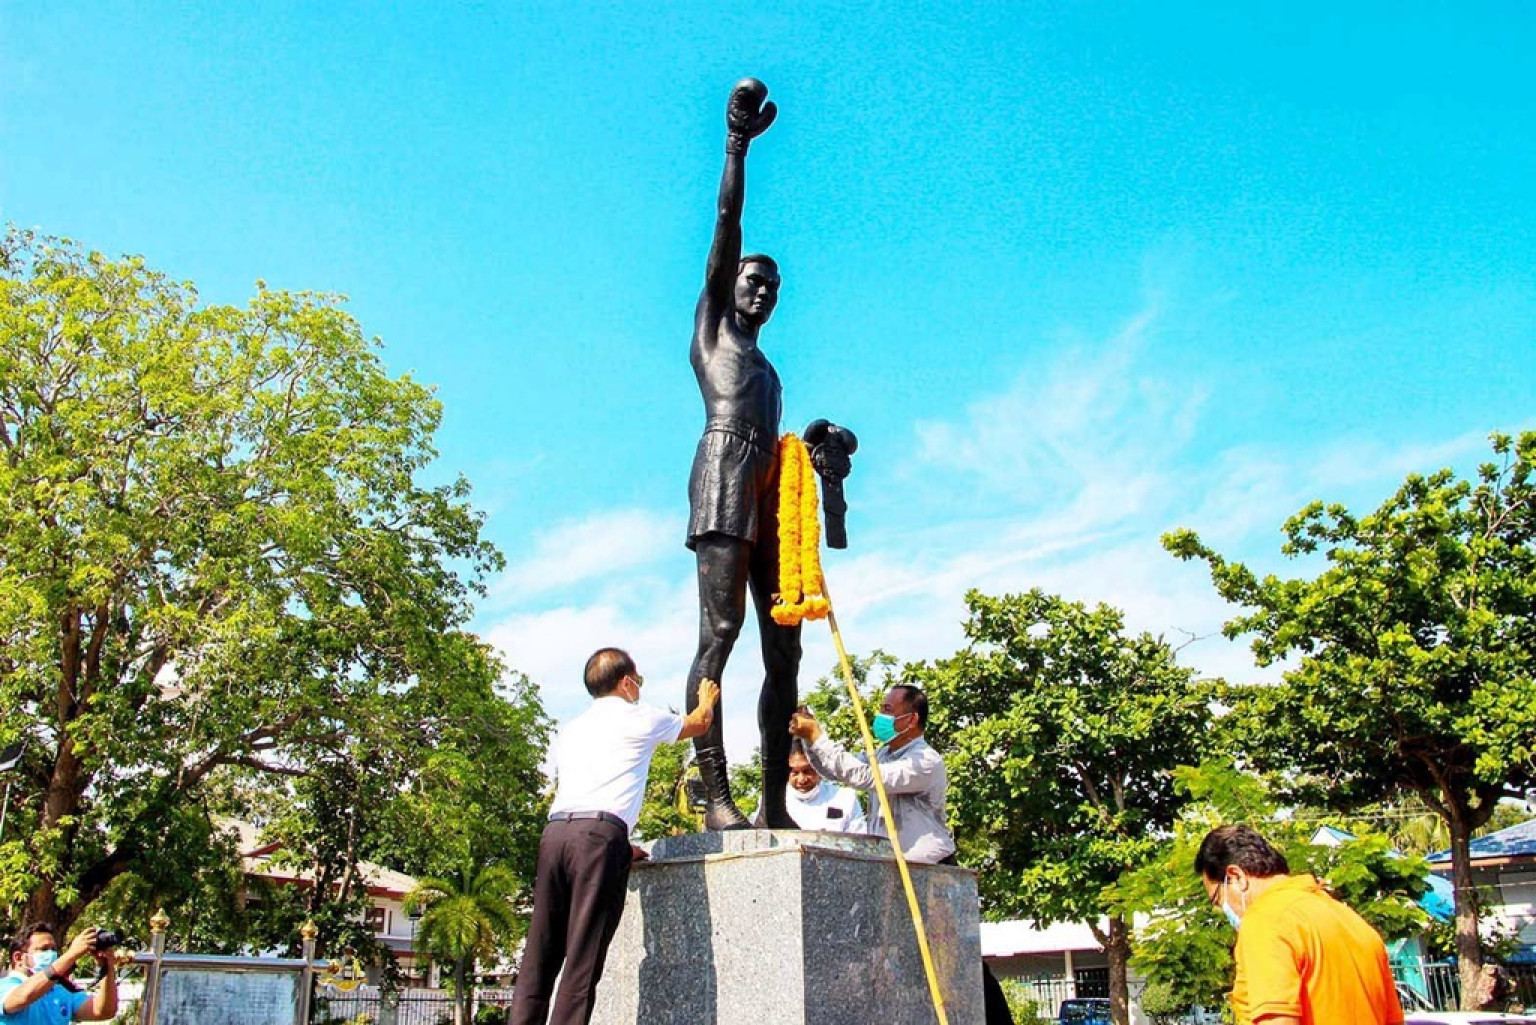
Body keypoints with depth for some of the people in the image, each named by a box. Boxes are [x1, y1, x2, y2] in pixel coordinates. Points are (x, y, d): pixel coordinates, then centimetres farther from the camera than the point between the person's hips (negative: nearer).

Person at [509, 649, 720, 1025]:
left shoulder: (570, 730, 28)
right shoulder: (640, 718, 13)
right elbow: (699, 723, 30)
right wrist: (707, 698, 54)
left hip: (554, 830, 6)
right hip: (600, 836, -6)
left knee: (539, 956, 4)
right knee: (583, 961, -7)